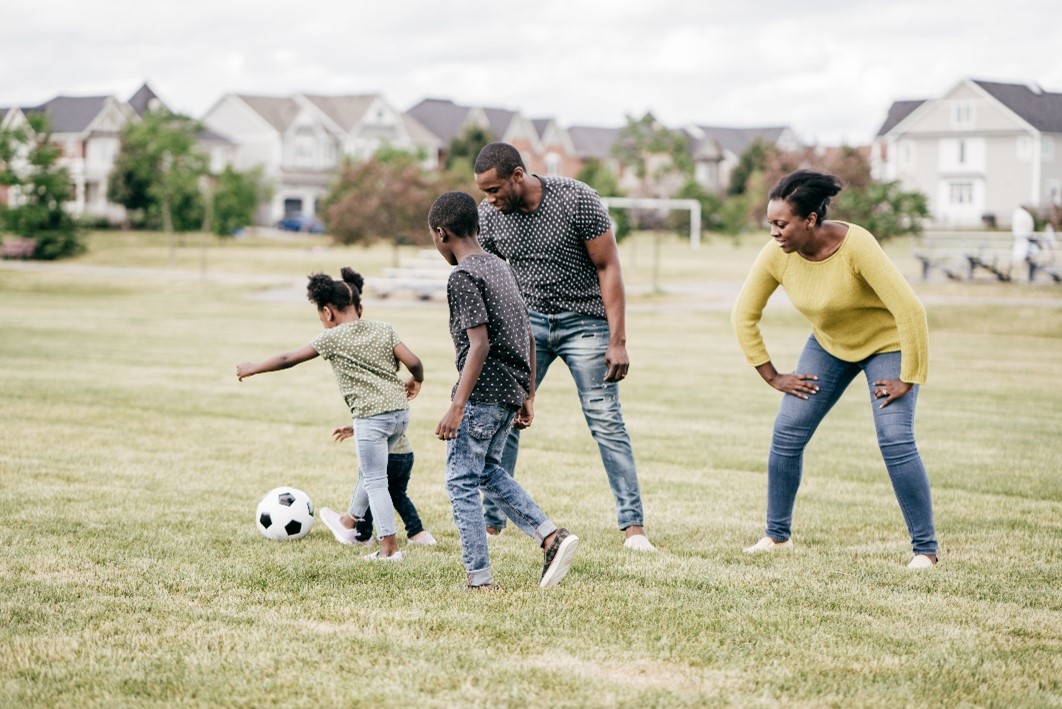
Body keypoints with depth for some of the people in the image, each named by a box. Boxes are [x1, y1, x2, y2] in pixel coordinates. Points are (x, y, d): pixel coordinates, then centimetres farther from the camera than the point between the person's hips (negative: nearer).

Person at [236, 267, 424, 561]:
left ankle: (389, 546, -1)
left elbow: (287, 359, 2)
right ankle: (348, 523, 42)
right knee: (368, 470, 24)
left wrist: (253, 368, 16)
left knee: (374, 480, 1)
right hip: (400, 411, 7)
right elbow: (413, 362, -1)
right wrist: (416, 380, 22)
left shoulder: (333, 338, -4)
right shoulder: (384, 329, 8)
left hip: (371, 416, -7)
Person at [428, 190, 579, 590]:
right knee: (488, 471, 23)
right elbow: (527, 336, 15)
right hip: (512, 388, 9)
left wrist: (456, 407, -22)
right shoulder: (501, 267, 14)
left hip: (484, 391, -9)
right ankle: (551, 537, 11)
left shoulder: (462, 277, -13)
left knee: (461, 481, 0)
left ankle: (479, 580, 0)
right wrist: (528, 397, 20)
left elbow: (479, 344, -21)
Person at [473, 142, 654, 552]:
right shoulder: (488, 215, -7)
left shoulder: (577, 201, -19)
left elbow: (608, 268, -14)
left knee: (605, 422, -7)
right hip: (527, 320, 3)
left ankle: (633, 526, -3)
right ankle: (491, 520, 7)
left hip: (584, 321, -3)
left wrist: (618, 342, -18)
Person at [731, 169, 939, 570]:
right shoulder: (776, 254, -20)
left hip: (886, 342, -5)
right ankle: (777, 535, 14)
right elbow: (744, 315, -5)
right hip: (828, 344, 5)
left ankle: (925, 548, -9)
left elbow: (909, 309, -33)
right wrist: (772, 376, -4)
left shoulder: (856, 246, -35)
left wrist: (908, 378, -27)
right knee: (787, 434, -2)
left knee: (895, 440, -18)